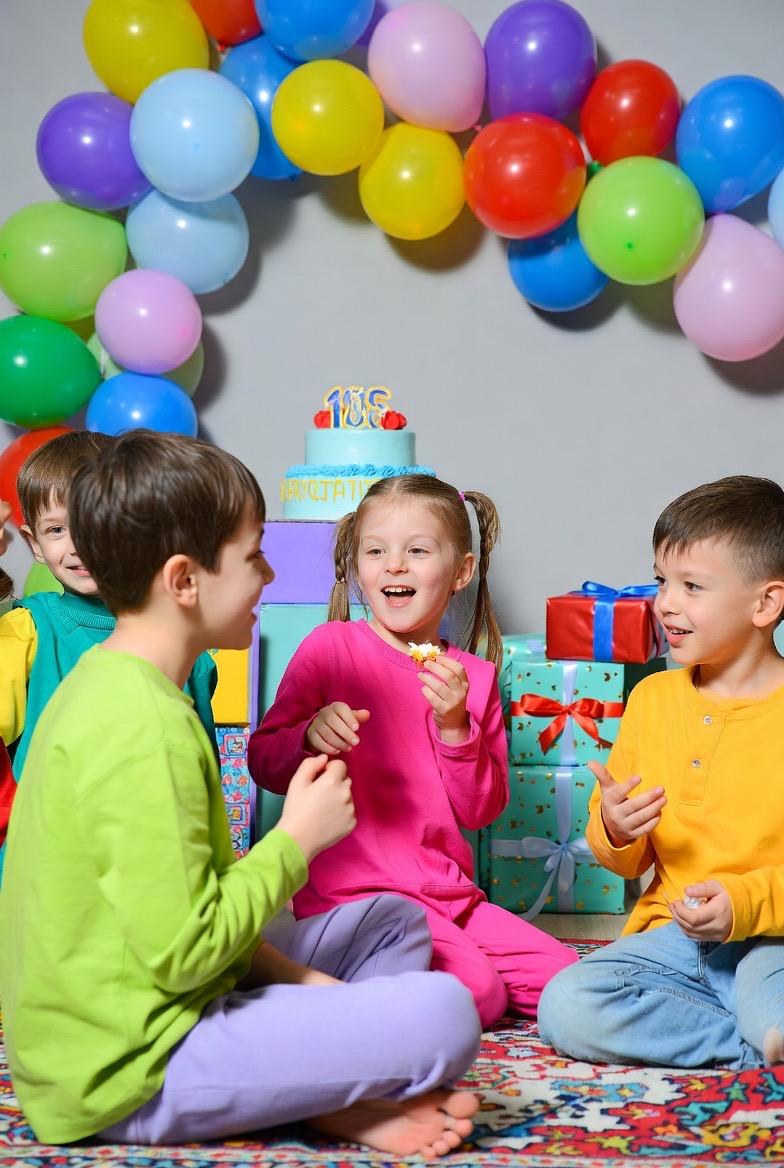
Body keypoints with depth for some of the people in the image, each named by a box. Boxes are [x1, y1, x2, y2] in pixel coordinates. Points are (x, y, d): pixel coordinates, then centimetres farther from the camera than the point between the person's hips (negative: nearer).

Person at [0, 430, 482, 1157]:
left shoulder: (103, 682, 10)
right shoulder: (144, 729, -23)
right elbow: (180, 952, -25)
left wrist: (298, 977, 5)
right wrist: (296, 838, -11)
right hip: (132, 1074, -11)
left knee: (397, 920, 18)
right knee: (442, 1012, -24)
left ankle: (338, 1096, -2)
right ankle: (336, 1102, 3)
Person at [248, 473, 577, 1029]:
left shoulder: (473, 676, 8)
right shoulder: (329, 648, -2)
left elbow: (482, 810, 4)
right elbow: (264, 764, -2)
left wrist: (455, 728, -12)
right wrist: (310, 736, -23)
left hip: (449, 895, 6)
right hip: (353, 892, -6)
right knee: (477, 993, -23)